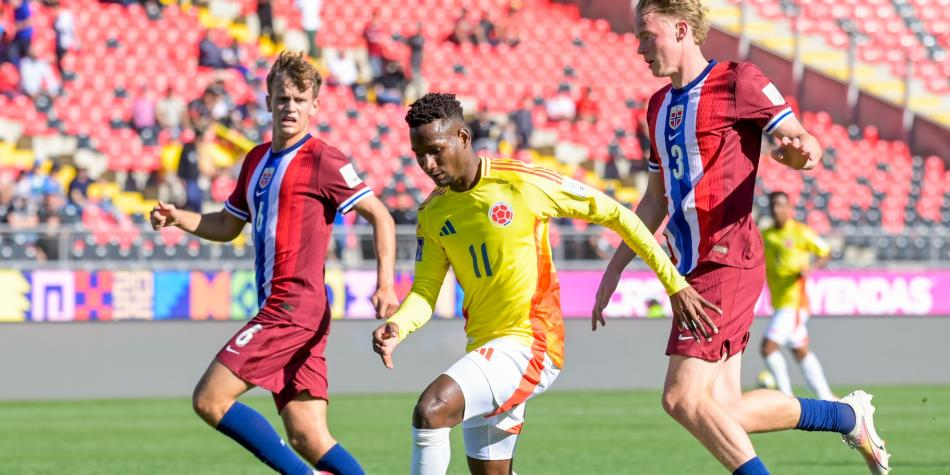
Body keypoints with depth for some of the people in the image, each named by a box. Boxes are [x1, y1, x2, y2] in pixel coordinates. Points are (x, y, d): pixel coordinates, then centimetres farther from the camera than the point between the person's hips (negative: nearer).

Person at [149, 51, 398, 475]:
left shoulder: (323, 161, -6)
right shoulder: (257, 160, 18)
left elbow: (380, 216, -6)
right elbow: (226, 226, 28)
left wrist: (385, 284, -16)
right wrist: (177, 218, 10)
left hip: (294, 308, -8)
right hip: (278, 309, 8)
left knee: (209, 400, -10)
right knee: (308, 438, 2)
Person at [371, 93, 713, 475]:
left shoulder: (523, 183, -11)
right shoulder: (432, 213, 7)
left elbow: (614, 214, -4)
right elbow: (425, 290, 5)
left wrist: (674, 283, -2)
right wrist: (397, 328, -18)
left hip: (530, 344, -7)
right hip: (485, 349, 7)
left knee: (430, 410, -26)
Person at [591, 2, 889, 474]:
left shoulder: (737, 81, -5)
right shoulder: (659, 105, 19)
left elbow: (800, 139, -9)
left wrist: (801, 149, -33)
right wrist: (614, 269, 21)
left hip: (726, 263, -8)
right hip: (691, 271, 8)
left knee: (684, 398, -15)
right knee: (722, 412, 5)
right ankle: (848, 415, 22)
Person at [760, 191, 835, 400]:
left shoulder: (801, 232, -5)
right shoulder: (765, 236, 11)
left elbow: (826, 253, 0)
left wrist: (810, 268, -17)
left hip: (794, 300, -7)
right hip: (779, 302, 7)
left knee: (768, 346, -17)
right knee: (801, 352, 13)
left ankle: (786, 396, -8)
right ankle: (826, 397, 21)